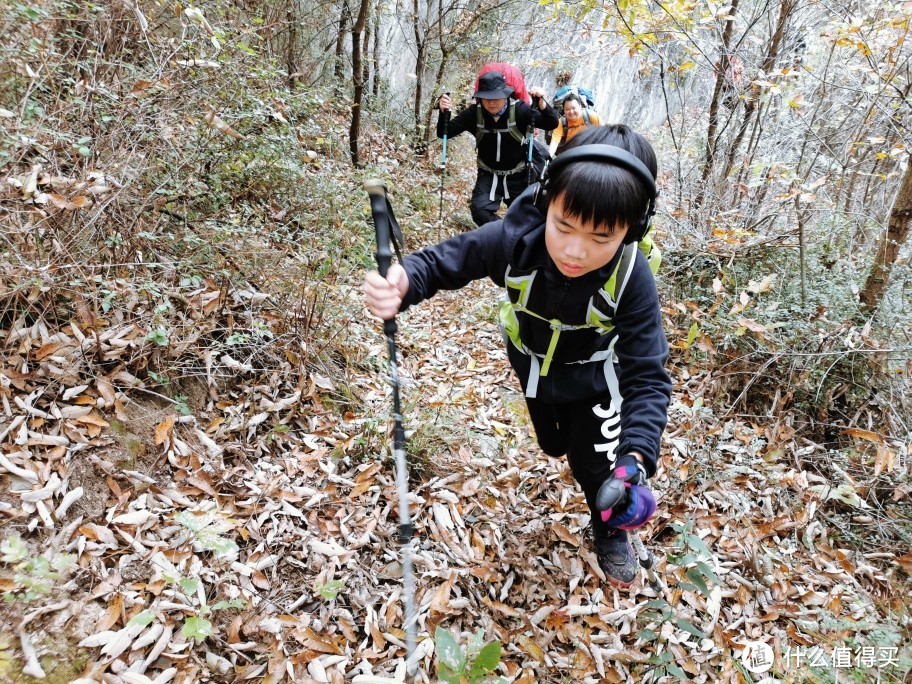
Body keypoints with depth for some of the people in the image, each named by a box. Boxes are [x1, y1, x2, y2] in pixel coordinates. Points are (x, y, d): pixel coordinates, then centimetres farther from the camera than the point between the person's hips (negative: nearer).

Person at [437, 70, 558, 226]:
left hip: (519, 176, -1)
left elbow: (551, 124, -27)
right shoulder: (474, 113, -14)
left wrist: (541, 101, -46)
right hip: (489, 175, 1)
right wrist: (443, 112, -37)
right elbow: (445, 133, -15)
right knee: (480, 211, -20)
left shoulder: (519, 110, -20)